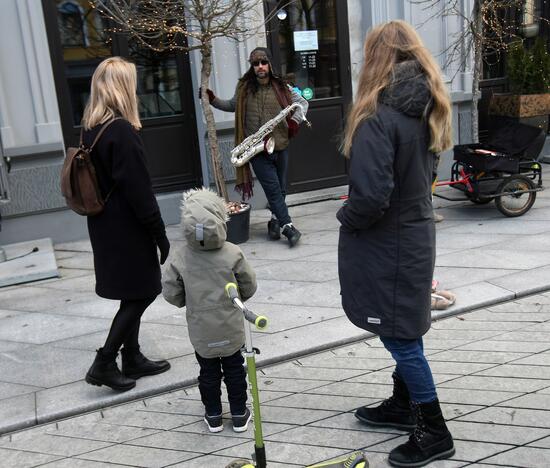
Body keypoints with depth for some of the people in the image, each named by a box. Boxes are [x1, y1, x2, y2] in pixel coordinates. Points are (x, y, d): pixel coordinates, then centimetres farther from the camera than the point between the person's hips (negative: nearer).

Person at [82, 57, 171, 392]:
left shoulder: (91, 128, 7)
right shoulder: (122, 131, -20)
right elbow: (139, 191, -21)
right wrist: (161, 235, -14)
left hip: (105, 227, 9)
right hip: (128, 229, -9)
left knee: (134, 294, 17)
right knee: (142, 293, 4)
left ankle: (133, 358, 27)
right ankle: (104, 364, 8)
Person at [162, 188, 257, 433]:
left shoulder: (179, 259, -17)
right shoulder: (233, 254, -17)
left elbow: (171, 293, -10)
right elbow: (249, 287, -6)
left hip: (201, 331, 0)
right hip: (231, 329, 0)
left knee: (208, 371, 17)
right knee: (234, 369, 17)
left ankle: (213, 416, 29)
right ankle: (239, 414, 27)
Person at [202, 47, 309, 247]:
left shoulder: (281, 87, 2)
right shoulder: (244, 87, 4)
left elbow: (303, 103, 12)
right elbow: (232, 106, 23)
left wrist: (294, 120, -3)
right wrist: (212, 99, 14)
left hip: (280, 147, 2)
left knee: (280, 189, 10)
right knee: (273, 188, -9)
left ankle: (275, 221, 28)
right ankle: (288, 227, -7)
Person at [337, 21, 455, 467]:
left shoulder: (378, 117, -23)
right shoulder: (424, 108, 4)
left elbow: (371, 196, -29)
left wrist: (345, 216, -8)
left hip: (386, 244, -9)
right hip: (415, 232, 9)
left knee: (399, 336, 6)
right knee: (403, 333, 21)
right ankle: (403, 406, 39)